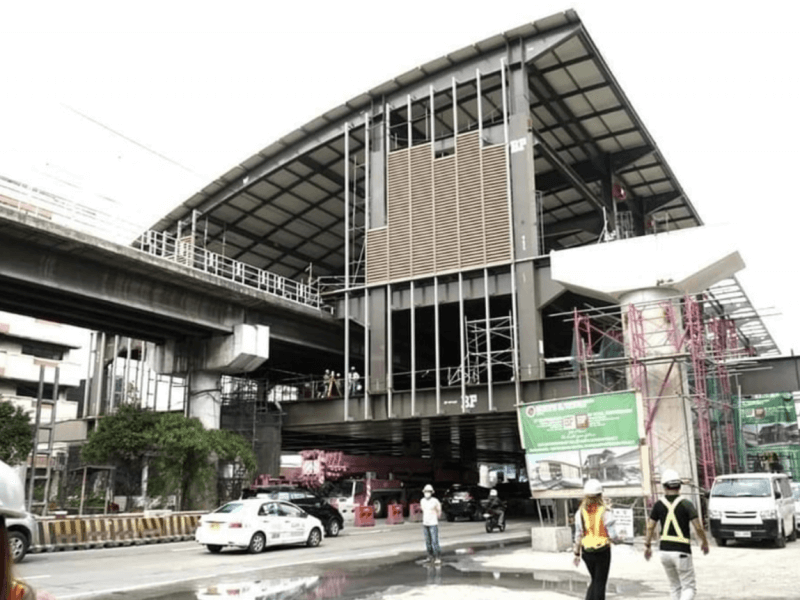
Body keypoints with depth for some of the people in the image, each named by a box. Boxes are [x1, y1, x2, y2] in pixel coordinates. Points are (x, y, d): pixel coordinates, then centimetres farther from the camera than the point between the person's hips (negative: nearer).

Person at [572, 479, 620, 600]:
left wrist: (577, 554, 9)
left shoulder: (580, 512, -3)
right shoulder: (605, 512, -13)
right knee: (600, 582, 9)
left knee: (595, 580, 21)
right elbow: (612, 534, -12)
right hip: (602, 551, -3)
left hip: (587, 552, 4)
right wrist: (617, 540, 11)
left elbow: (578, 535, 0)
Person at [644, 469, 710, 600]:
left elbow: (650, 527, 4)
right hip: (681, 551, -4)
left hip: (664, 551, 4)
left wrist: (647, 546, 16)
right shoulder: (686, 504, -8)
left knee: (675, 586, 19)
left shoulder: (658, 505, 2)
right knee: (688, 587, 6)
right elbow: (698, 527, -10)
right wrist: (704, 542, 9)